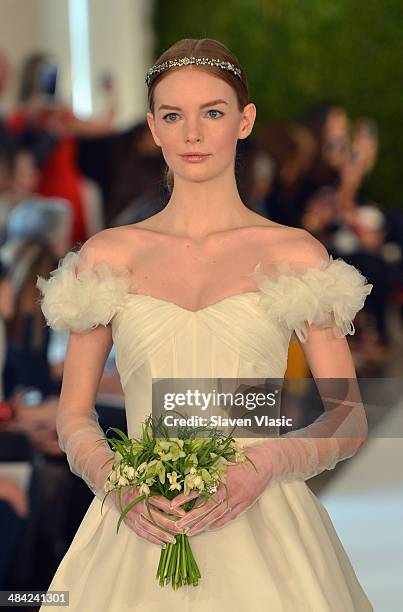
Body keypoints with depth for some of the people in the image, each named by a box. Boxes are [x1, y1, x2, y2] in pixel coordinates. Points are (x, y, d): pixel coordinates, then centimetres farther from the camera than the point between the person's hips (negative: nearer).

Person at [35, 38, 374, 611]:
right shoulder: (107, 256, 8)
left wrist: (265, 464, -13)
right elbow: (74, 414, 12)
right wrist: (112, 479, -8)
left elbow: (350, 421, 5)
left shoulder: (295, 255, 3)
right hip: (139, 538, 1)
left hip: (262, 530, -1)